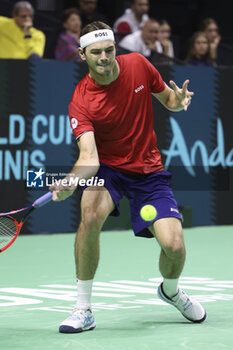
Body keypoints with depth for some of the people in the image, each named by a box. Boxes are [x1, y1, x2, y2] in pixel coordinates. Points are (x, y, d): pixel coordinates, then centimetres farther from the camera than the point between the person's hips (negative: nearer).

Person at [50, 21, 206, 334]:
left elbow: (168, 98, 7)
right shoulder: (80, 102, -19)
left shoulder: (138, 65, -10)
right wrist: (72, 180, -50)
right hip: (107, 167, -2)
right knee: (90, 215, -35)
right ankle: (83, 310, -20)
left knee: (174, 246, -14)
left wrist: (178, 101, -17)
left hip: (148, 170, 2)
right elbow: (89, 156, -28)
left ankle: (171, 290, 25)